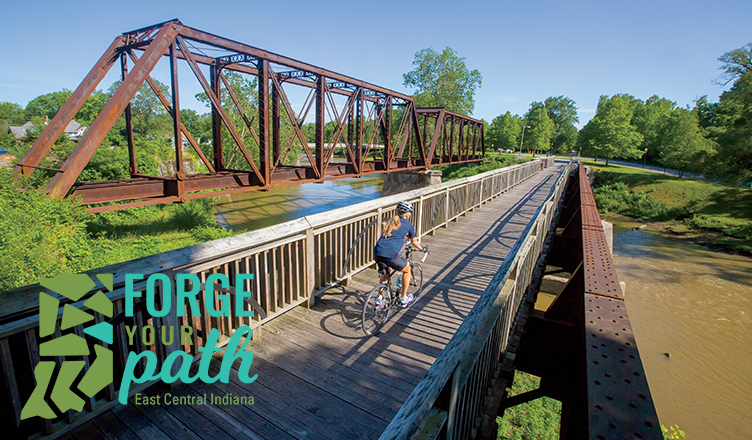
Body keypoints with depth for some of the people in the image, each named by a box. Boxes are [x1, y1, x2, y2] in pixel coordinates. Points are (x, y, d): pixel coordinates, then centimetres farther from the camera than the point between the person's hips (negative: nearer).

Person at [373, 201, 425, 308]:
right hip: (391, 255, -5)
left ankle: (379, 298, 27)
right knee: (407, 270, 23)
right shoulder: (408, 225, 9)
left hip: (377, 253, 6)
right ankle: (404, 298, 32)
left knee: (385, 273, 34)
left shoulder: (390, 221, 24)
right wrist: (421, 248, 47)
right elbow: (414, 242, 26)